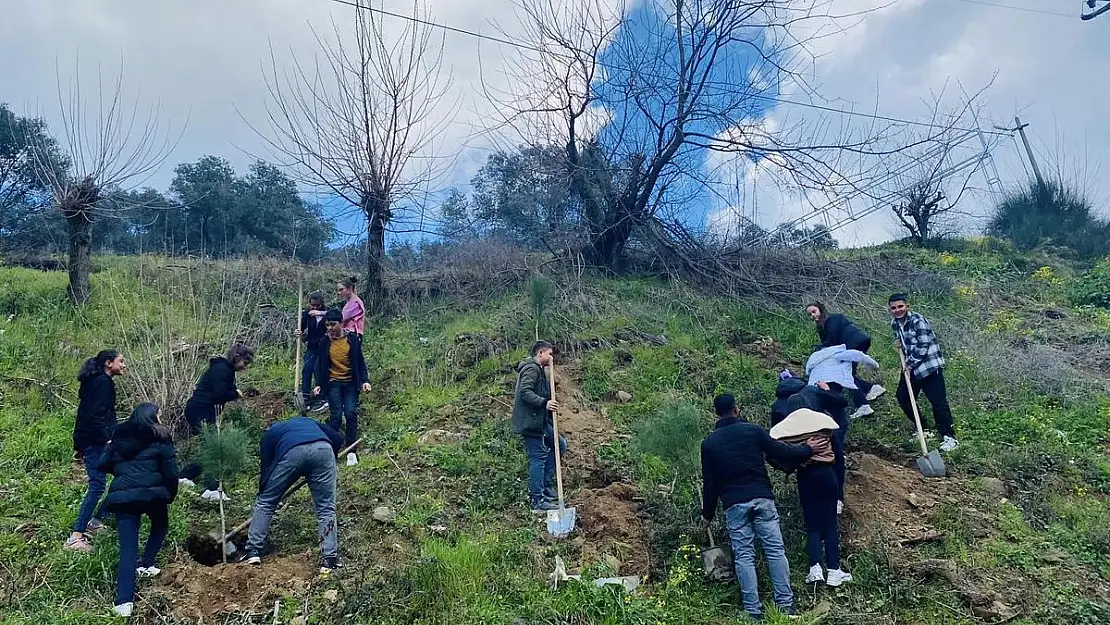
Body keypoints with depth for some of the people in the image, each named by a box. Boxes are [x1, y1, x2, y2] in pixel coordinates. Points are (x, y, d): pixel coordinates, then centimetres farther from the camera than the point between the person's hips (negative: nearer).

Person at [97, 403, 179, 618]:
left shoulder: (119, 439, 17)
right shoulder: (159, 438, 4)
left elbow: (104, 466, 19)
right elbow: (170, 473, -2)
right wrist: (170, 496, 14)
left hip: (122, 496, 3)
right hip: (151, 493, -3)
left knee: (128, 547, 2)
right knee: (160, 526, 30)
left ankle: (124, 601, -6)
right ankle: (146, 565, 20)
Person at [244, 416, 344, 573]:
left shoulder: (270, 432, 37)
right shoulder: (306, 421, 43)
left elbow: (266, 466, 31)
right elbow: (338, 438, 28)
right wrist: (329, 464, 39)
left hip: (292, 452, -1)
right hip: (323, 449, 2)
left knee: (265, 502, 20)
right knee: (326, 509, 9)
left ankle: (253, 552, 21)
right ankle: (330, 561, 5)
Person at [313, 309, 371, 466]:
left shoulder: (353, 338, -2)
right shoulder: (325, 342, 0)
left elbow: (360, 361, 2)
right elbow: (321, 365, 6)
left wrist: (365, 380, -7)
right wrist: (318, 384, -3)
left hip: (351, 383, 0)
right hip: (333, 383, 0)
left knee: (351, 413, -11)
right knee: (336, 416, -9)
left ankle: (351, 451, -5)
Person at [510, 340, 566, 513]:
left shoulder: (537, 370, 22)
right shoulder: (531, 369, -12)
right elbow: (525, 392, -25)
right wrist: (544, 403, -32)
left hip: (540, 421, 11)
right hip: (530, 422, -11)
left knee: (559, 445, 14)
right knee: (538, 457, -9)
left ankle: (546, 486, 17)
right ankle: (537, 501, -5)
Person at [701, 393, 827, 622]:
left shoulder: (709, 443, 5)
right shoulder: (753, 430, 2)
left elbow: (709, 483, 7)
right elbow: (782, 453, 2)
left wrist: (707, 514, 18)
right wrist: (808, 449, 18)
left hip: (734, 504, 0)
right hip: (762, 498, 0)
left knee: (744, 556, 4)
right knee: (775, 550, 5)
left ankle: (753, 610, 2)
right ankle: (785, 603, 5)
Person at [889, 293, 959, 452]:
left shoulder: (917, 321, -19)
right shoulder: (894, 323, 6)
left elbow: (923, 346, -20)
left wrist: (910, 362, -14)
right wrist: (898, 344, 2)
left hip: (929, 366, -9)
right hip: (911, 366, 9)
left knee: (938, 401, -9)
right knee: (902, 396, 11)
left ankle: (949, 437, -1)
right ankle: (922, 428, 27)